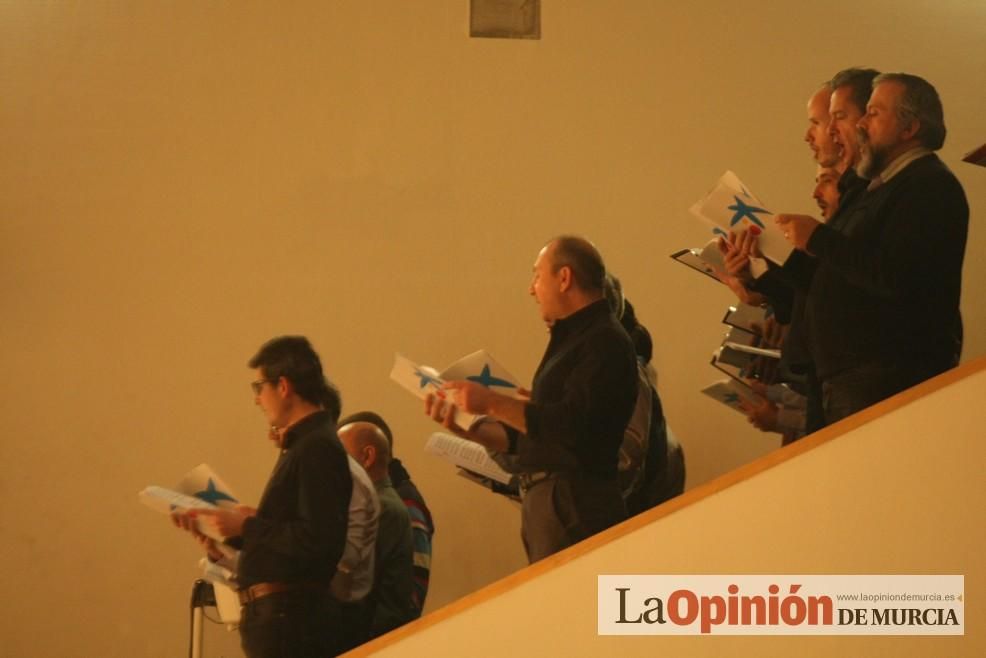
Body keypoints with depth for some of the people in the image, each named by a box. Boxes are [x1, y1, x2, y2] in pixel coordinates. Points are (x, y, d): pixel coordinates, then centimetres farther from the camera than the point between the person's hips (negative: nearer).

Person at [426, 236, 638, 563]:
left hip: (573, 510, -10)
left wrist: (493, 403, -18)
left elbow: (573, 425, -22)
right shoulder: (571, 340, 23)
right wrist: (465, 427, 10)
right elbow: (523, 436, 23)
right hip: (545, 501, 10)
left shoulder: (604, 342, -10)